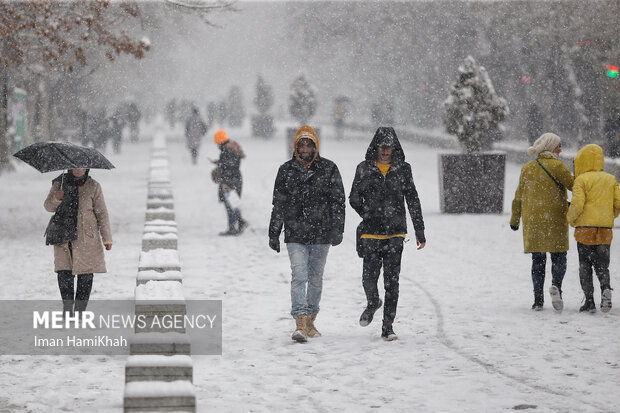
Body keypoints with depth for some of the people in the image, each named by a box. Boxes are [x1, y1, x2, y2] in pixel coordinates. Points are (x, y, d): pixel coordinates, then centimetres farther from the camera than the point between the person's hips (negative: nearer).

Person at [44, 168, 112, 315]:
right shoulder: (60, 183, 6)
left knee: (85, 275, -3)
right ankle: (67, 307, 7)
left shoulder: (93, 187, 2)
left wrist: (107, 238, 2)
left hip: (86, 237, -1)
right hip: (63, 237, 1)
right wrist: (56, 199, -15)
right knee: (64, 273, -7)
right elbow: (48, 206, 9)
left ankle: (80, 309, 7)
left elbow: (102, 213, 5)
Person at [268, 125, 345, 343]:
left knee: (316, 278, 10)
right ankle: (300, 323, -18)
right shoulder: (286, 170, 4)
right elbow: (278, 205, 9)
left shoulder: (328, 169, 2)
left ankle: (310, 320, 24)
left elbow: (338, 201, 1)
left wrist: (337, 229, -8)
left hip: (321, 234, 1)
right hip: (295, 235, -1)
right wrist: (273, 234, 9)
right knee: (299, 276, -12)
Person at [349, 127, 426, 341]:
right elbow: (354, 198, 11)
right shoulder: (364, 169, 4)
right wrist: (369, 215, -2)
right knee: (369, 277, -6)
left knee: (392, 280, -4)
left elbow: (413, 201, 8)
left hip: (395, 233, 0)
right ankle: (372, 303, 29)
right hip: (371, 233, 0)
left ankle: (388, 327, 2)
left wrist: (419, 231, 5)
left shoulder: (403, 169, 5)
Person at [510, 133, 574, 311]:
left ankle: (538, 298, 2)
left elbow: (519, 196, 12)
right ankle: (556, 285, -22)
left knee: (537, 260, 9)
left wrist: (515, 219, 21)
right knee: (558, 257, 5)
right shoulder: (557, 166, -7)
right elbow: (574, 185, -8)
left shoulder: (527, 168, 8)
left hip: (532, 221, 4)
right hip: (555, 219, -4)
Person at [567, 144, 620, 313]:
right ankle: (606, 288, -17)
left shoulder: (581, 180, -4)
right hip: (605, 229, 4)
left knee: (585, 266, 5)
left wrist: (570, 218, 5)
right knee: (602, 265, 11)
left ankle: (589, 300, -1)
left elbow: (577, 205, -14)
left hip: (585, 229, -4)